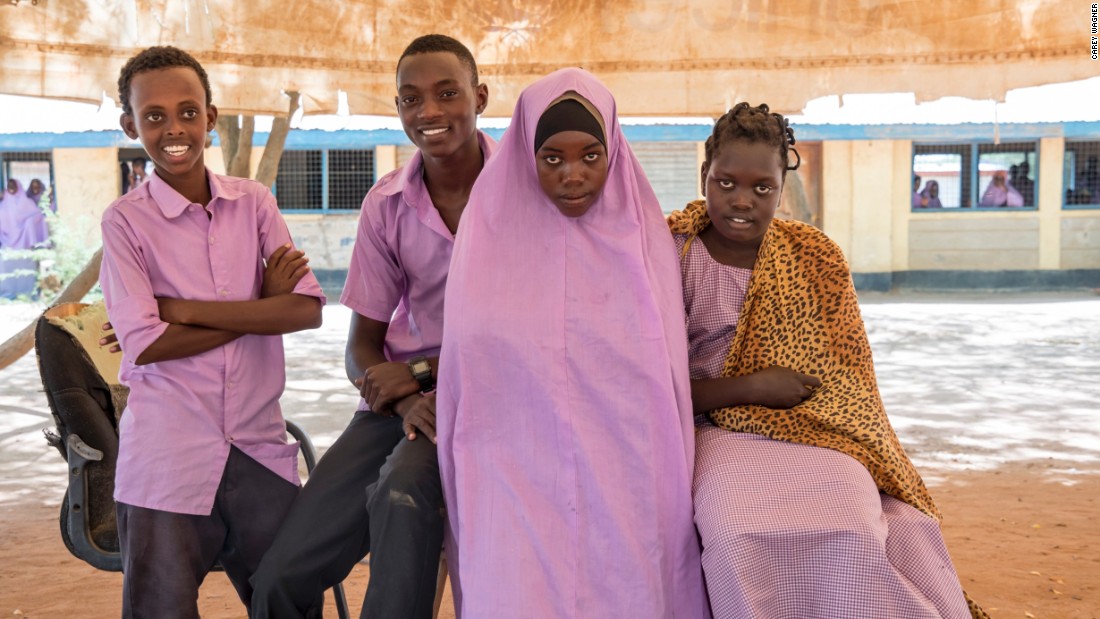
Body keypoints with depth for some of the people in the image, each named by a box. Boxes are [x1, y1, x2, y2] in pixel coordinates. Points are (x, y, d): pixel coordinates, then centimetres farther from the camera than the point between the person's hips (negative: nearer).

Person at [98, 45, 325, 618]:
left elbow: (307, 309, -7)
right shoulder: (125, 220, -3)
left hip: (260, 449, 3)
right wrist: (262, 307, -9)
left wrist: (182, 308, -12)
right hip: (168, 463, -2)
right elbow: (145, 344, -13)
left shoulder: (254, 202, 4)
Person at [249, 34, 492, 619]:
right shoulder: (385, 204, 2)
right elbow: (362, 344, 5)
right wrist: (408, 402, -17)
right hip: (402, 396, 4)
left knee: (403, 487, -35)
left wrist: (423, 371, -13)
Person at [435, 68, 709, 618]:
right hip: (521, 475, 0)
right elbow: (466, 364, 11)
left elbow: (668, 374, 6)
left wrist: (673, 501, 3)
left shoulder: (642, 238, 4)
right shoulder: (492, 238, 4)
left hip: (627, 479, 1)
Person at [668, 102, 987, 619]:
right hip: (718, 430, -2)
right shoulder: (673, 252, -2)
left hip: (812, 428, 3)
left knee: (853, 527, -28)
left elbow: (844, 381, 8)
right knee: (736, 533, -34)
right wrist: (750, 388, -13)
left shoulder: (813, 258, 7)